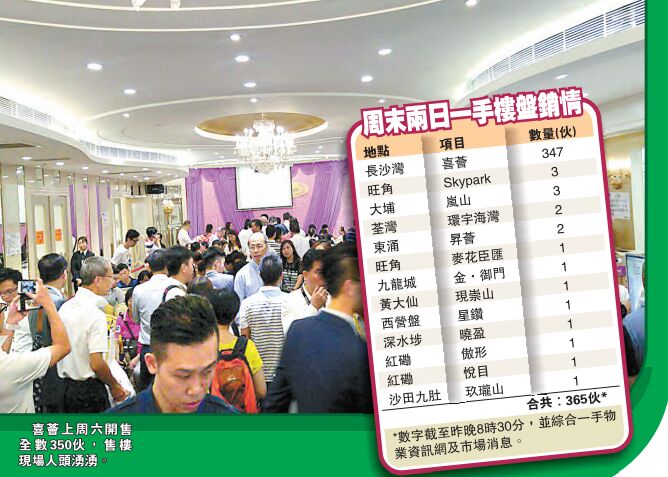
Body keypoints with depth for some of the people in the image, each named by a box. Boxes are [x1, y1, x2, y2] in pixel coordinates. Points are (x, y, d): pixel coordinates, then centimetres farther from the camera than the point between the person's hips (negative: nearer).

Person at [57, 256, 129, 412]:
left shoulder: (65, 307, 3)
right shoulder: (95, 314, -21)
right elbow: (96, 363, -23)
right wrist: (115, 386, -8)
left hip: (65, 386, 8)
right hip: (89, 390, -8)